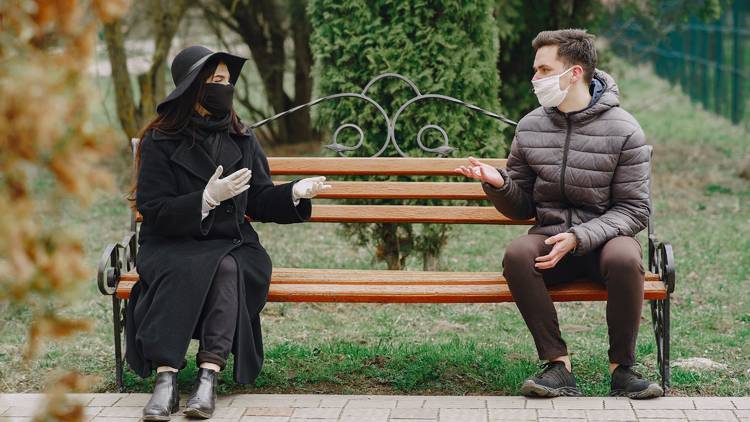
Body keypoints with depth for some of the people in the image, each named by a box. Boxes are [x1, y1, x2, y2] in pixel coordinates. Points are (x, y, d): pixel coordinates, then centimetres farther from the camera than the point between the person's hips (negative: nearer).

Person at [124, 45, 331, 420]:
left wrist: (294, 192, -9)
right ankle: (166, 379, -41)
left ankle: (209, 376, -41)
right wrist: (209, 198, -19)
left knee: (227, 269, -33)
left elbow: (259, 202, 11)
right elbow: (154, 210, -8)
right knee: (183, 272, -36)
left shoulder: (242, 140, 11)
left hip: (232, 247, 2)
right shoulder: (160, 142, -2)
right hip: (172, 246, -2)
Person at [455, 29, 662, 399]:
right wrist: (498, 183, -11)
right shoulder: (530, 127, 6)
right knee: (517, 254, -31)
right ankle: (558, 365, -25)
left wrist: (579, 238, -21)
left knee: (624, 258, -37)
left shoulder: (623, 130, -5)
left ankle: (622, 370, -19)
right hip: (550, 237, 3)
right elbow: (521, 208, 12)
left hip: (605, 238, -2)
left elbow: (634, 210, -7)